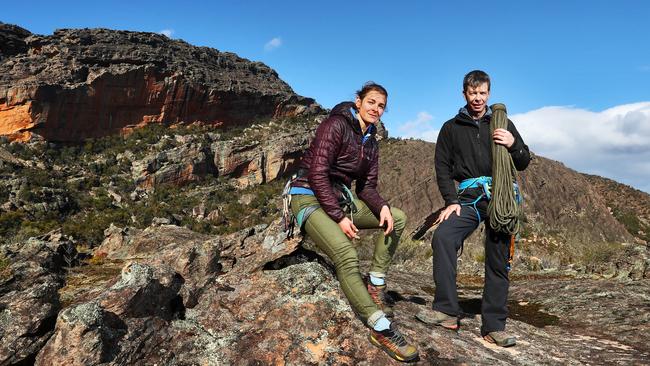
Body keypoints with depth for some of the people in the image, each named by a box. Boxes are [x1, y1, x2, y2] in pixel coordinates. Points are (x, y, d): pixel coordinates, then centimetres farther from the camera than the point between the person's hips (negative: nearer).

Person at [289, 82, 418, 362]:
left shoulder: (370, 142, 11)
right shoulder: (336, 125, -12)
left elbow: (367, 186, 11)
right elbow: (317, 173, -20)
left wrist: (383, 207, -12)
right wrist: (339, 217, -23)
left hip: (341, 198, 9)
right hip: (310, 198, -8)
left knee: (398, 218, 0)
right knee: (347, 256, -31)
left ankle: (376, 283, -2)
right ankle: (381, 328, -26)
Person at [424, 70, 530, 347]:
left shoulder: (502, 124, 15)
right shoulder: (451, 128, 13)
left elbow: (523, 164, 14)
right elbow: (443, 167, 6)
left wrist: (513, 145, -8)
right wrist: (451, 201, -7)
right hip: (469, 198, -1)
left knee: (498, 262, 0)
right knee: (443, 237, -27)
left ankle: (494, 326, 9)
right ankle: (447, 311, -24)